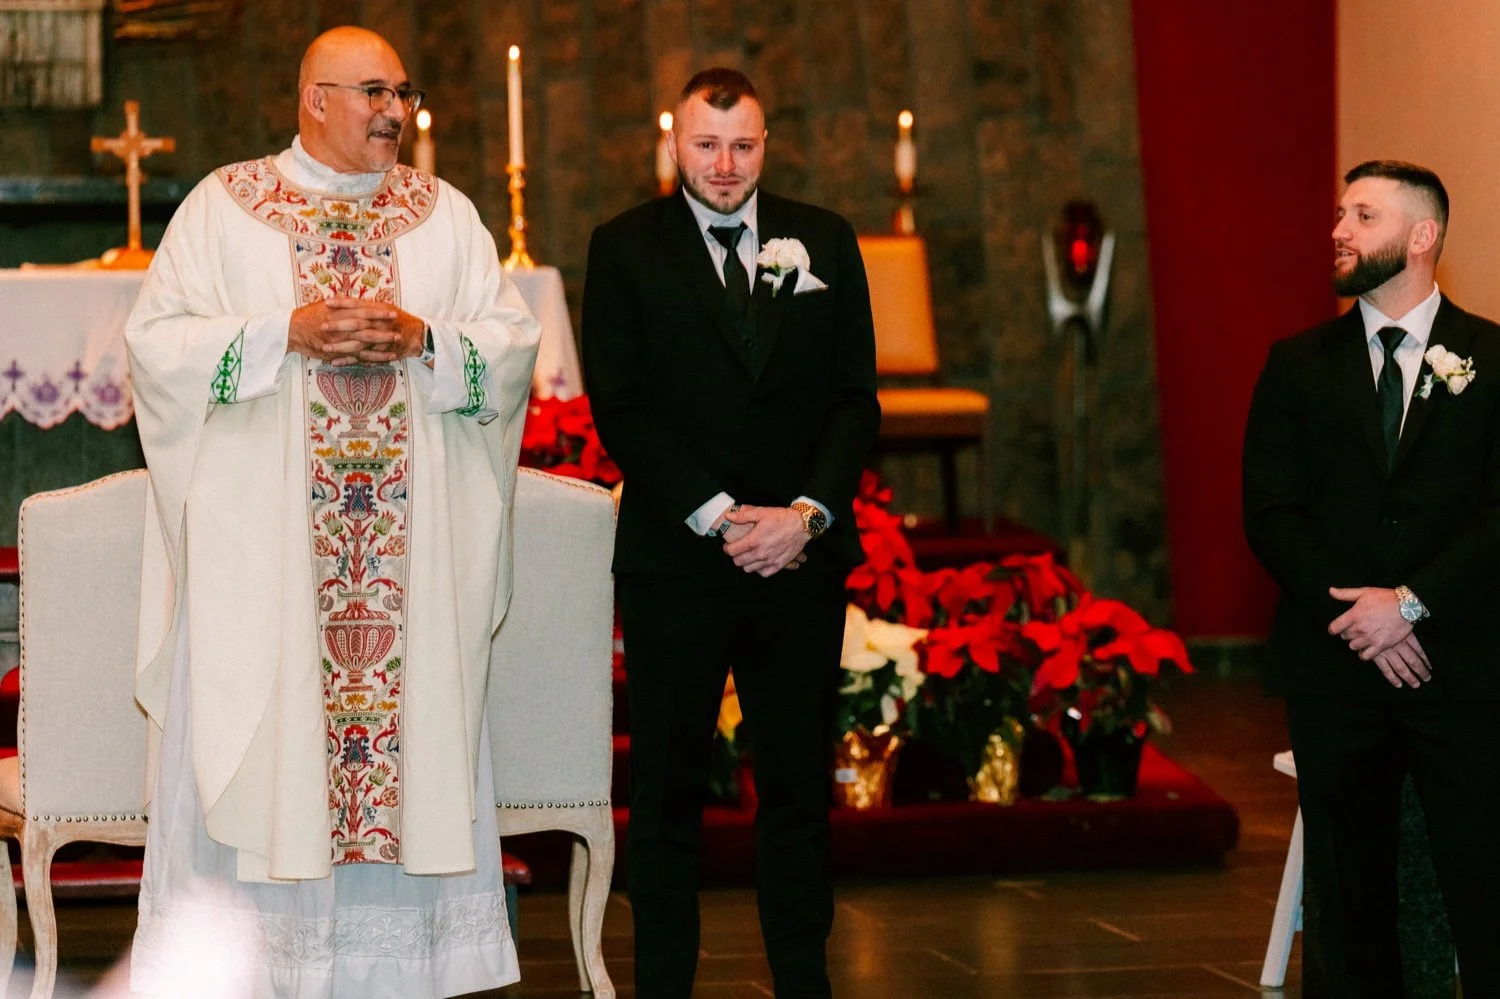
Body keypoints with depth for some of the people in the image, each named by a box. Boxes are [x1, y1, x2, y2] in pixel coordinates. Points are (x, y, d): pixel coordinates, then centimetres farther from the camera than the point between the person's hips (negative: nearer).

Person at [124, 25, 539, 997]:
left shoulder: (446, 214, 12)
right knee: (257, 731, -4)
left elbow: (514, 340, 7)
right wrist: (290, 333, -13)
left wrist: (420, 338, -11)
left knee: (416, 720, -1)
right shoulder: (224, 206, 5)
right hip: (261, 536, -2)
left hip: (411, 542, 2)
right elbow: (158, 337, -3)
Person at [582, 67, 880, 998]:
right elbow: (621, 406, -3)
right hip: (674, 558, -2)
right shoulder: (625, 248, 4)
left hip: (801, 555, 2)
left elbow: (856, 398, 6)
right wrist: (716, 517, -11)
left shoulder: (825, 242, 10)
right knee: (668, 789, 2)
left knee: (799, 781, 6)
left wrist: (808, 512, -9)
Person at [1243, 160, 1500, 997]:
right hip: (1335, 671, 3)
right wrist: (1356, 614, -10)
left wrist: (1412, 603, -16)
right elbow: (1270, 514, 2)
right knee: (1352, 896, 8)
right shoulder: (1299, 365, 10)